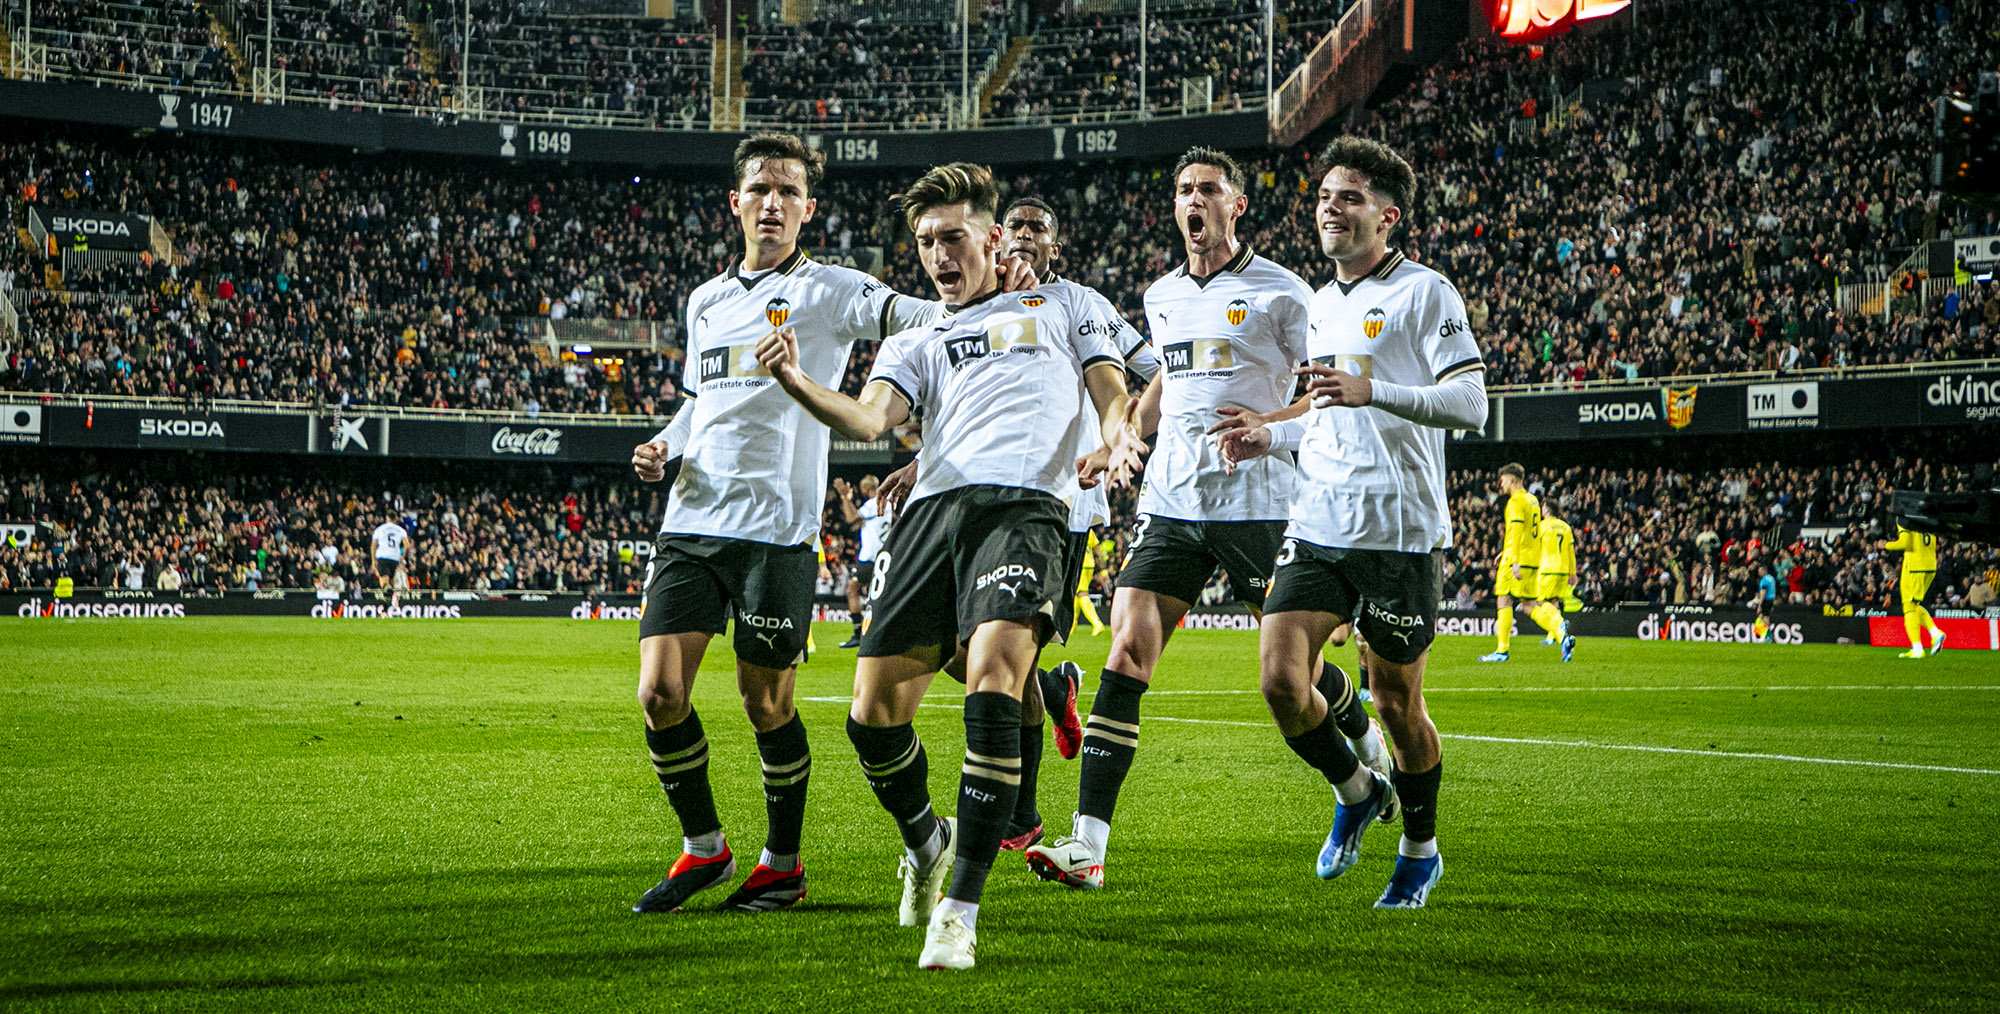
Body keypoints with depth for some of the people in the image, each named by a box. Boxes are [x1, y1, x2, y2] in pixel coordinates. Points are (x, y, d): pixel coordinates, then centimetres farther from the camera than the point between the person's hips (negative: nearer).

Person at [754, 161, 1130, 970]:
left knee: (993, 675, -26)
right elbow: (869, 419, 8)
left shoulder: (1059, 306, 28)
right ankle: (926, 842, 28)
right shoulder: (915, 344, 28)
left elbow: (1111, 390, 20)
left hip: (1024, 503, -3)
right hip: (932, 506, 3)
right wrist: (795, 383, -12)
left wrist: (1114, 437, -5)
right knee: (874, 714, -4)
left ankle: (961, 910, -22)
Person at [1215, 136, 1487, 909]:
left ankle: (1420, 849, 26)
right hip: (1318, 524, 6)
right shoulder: (1320, 303, 18)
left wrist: (1370, 391, -26)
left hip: (1400, 531, -6)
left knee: (1397, 704, 4)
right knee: (1281, 680, -9)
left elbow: (1470, 405, -14)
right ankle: (1356, 793, 18)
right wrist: (1272, 438, 13)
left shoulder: (1423, 293, -5)